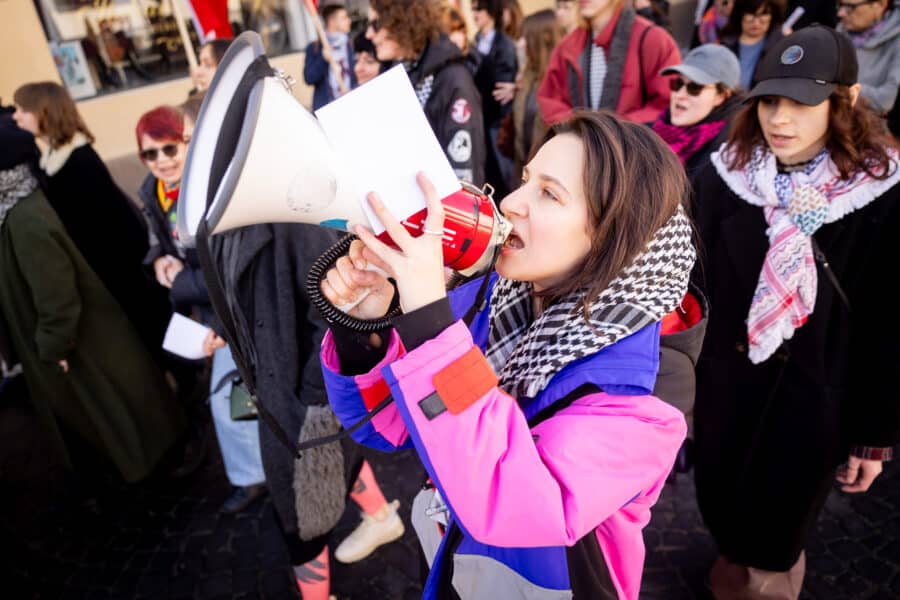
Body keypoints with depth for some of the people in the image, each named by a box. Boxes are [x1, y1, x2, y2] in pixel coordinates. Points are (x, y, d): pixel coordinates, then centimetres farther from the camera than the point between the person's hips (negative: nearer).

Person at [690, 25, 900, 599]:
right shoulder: (725, 177, -6)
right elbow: (697, 287, -1)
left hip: (813, 400, -2)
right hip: (724, 388, 3)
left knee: (774, 542, 13)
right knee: (722, 516, 19)